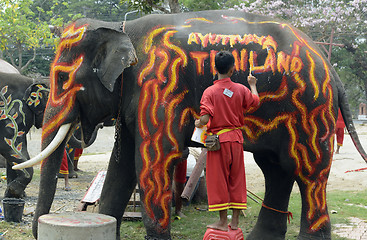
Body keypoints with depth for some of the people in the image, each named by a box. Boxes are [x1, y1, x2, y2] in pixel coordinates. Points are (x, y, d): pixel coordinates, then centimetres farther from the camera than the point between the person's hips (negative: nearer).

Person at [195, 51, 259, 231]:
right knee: (236, 179, 12)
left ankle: (223, 222, 9)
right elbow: (256, 102, 16)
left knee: (218, 180, 4)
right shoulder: (241, 89, -1)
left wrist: (197, 123, 4)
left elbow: (204, 120, -19)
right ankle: (235, 221, 16)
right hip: (236, 138, 4)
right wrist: (252, 85, 32)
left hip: (218, 140, -3)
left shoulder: (210, 92, -12)